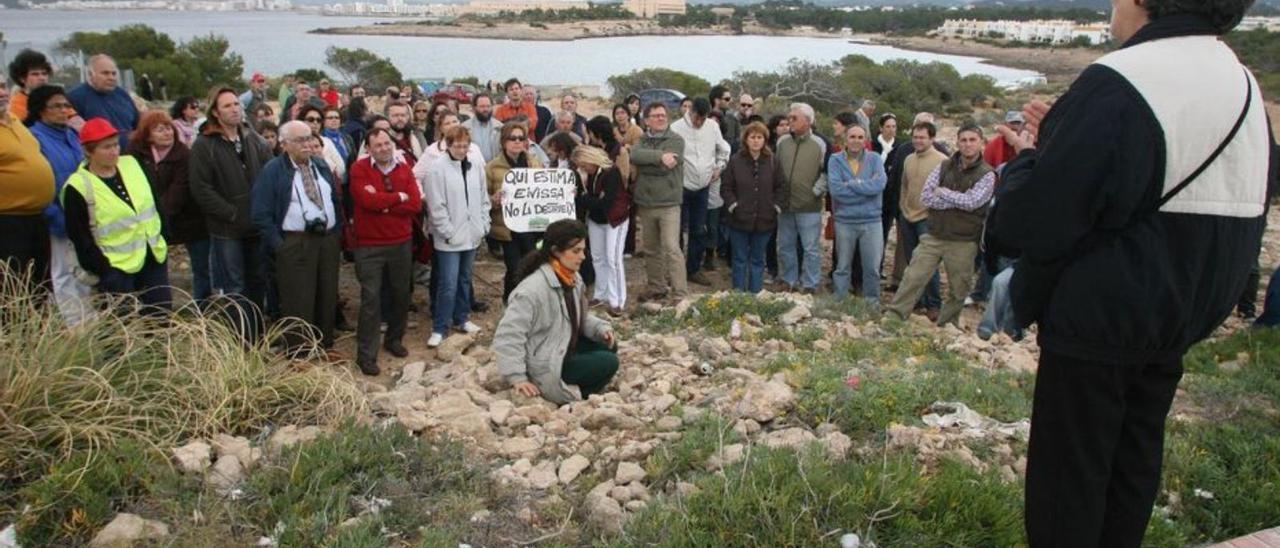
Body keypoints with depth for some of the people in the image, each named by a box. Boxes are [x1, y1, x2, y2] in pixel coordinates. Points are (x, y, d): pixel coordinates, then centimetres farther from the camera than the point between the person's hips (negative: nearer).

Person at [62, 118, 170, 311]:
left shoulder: (131, 164, 6)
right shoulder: (78, 186, -10)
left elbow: (153, 204, 15)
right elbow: (80, 238, -9)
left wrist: (160, 243, 10)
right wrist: (105, 272, -13)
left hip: (153, 260, 6)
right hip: (116, 268, -5)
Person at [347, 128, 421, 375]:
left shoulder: (404, 169, 5)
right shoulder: (359, 169, -6)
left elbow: (416, 204, -7)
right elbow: (367, 200, -22)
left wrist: (383, 203, -16)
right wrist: (399, 197, -10)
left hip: (402, 243, 4)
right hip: (369, 246, -4)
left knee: (400, 294, 14)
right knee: (371, 299, -4)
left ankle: (394, 339, 33)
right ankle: (366, 354, 2)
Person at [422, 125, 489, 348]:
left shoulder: (476, 165, 5)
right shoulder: (437, 169, -11)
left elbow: (483, 198, 12)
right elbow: (436, 207, -12)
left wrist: (484, 225, 6)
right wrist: (449, 233, -13)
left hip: (472, 235, 5)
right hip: (450, 238, -5)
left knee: (465, 280, 17)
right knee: (448, 284, -6)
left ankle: (461, 318, 32)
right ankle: (439, 328, 5)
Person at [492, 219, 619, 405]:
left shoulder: (573, 279, 1)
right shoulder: (533, 288, -27)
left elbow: (581, 317, 16)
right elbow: (507, 335, -28)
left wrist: (601, 328, -4)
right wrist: (517, 377, -27)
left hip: (564, 349, 9)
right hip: (544, 367, -9)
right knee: (608, 363, -12)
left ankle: (575, 388, 4)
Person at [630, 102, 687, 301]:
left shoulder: (676, 140, -3)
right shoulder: (642, 141, 10)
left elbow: (665, 167, -17)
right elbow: (634, 156, -13)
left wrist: (644, 161, -7)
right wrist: (659, 156, -21)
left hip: (669, 204, -5)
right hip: (646, 204, 5)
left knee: (671, 248, -12)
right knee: (651, 250, 14)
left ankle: (680, 293, -8)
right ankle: (657, 289, 27)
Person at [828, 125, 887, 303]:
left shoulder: (875, 159, 0)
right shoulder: (835, 160, -2)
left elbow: (880, 184, -17)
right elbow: (835, 188, -17)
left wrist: (851, 184, -16)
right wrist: (866, 188, -14)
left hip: (871, 221, 1)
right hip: (844, 221, 0)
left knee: (872, 267, 8)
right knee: (843, 267, 12)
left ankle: (872, 301, 25)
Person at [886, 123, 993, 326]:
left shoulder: (986, 175, -3)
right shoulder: (944, 167, 6)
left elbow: (971, 202, -17)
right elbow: (925, 196, -3)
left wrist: (942, 192, -6)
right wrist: (959, 201, -10)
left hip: (963, 242, -2)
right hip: (934, 236, 2)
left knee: (958, 290, 9)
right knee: (913, 278, -5)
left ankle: (946, 327, 25)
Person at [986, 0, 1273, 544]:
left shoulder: (1117, 85, -23)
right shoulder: (1243, 85, 6)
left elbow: (1035, 223, -26)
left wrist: (1026, 158, -5)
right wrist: (1058, 142, 7)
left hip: (1096, 318, -8)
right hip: (1180, 313, 8)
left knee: (1069, 466, 4)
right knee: (1134, 457, 20)